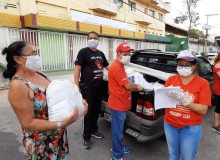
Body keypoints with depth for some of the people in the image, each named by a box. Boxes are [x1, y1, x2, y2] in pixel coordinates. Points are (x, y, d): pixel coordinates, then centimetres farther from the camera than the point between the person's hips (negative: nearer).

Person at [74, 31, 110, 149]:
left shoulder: (100, 53, 15)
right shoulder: (83, 52, -5)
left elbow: (108, 66, 23)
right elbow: (77, 69, -11)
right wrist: (76, 86, -18)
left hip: (99, 87, 6)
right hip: (88, 87, -6)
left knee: (96, 110, 16)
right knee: (88, 112, 1)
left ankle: (93, 130, 35)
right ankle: (86, 137, 17)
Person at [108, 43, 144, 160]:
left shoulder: (119, 66, 12)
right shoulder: (117, 67, -22)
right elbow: (127, 86, -21)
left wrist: (134, 85, 5)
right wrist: (138, 88, -3)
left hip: (120, 103, 10)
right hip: (118, 105, -10)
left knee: (118, 129, 24)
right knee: (117, 131, 6)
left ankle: (117, 148, 43)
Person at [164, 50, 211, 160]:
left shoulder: (202, 83, -7)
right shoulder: (171, 79, -1)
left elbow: (203, 110, -13)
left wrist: (184, 100, -26)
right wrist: (168, 95, -22)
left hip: (190, 128, -2)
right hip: (170, 125, 2)